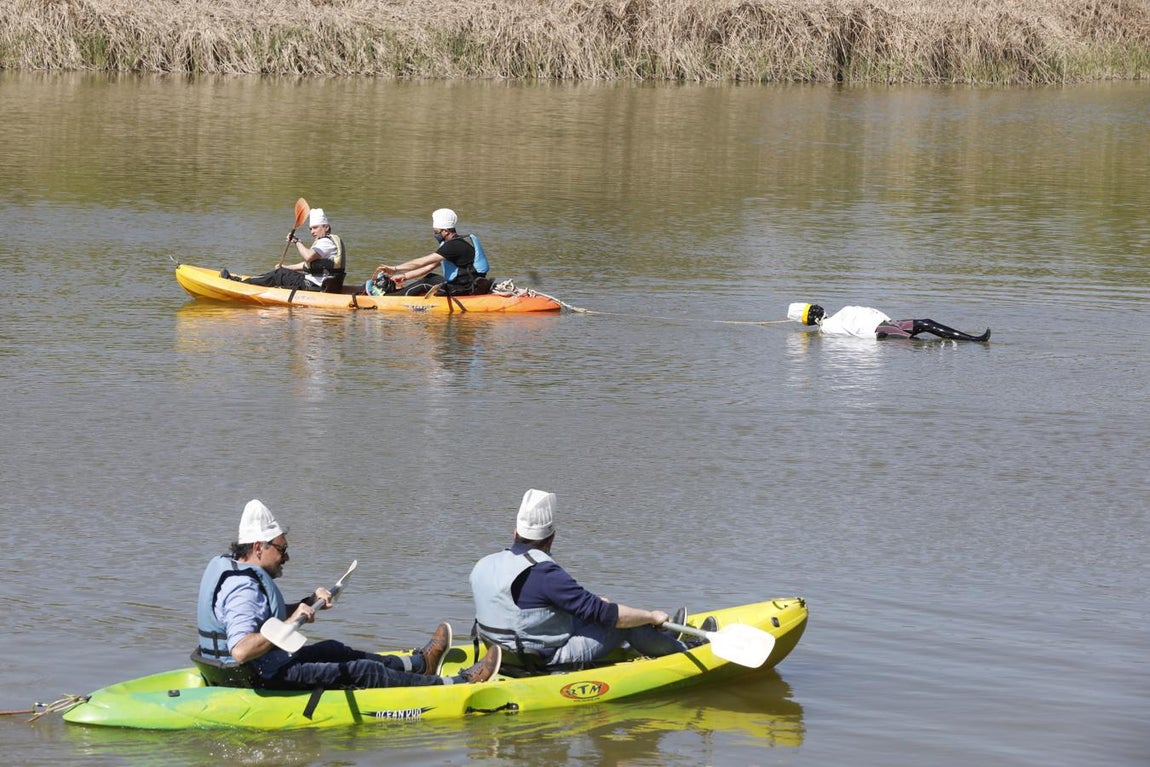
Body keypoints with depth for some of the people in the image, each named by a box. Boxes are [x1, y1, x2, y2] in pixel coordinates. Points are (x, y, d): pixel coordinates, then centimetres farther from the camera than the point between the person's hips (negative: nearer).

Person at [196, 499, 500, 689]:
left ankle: (418, 663, 48)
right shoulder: (243, 588, -26)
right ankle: (459, 684, 10)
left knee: (333, 650, 27)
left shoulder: (228, 569, 8)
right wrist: (290, 624, -36)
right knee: (365, 671, -2)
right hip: (267, 681, -11)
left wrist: (308, 604, 12)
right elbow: (241, 650, -40)